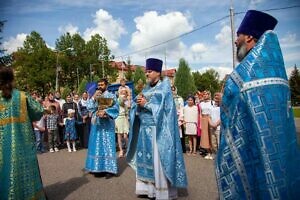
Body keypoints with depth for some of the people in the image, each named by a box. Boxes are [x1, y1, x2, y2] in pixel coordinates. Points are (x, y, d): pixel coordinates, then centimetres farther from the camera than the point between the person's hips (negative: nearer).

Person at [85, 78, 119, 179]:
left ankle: (109, 169, 1)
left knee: (107, 145, -3)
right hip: (96, 124, 4)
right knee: (97, 145, 5)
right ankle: (98, 168, 13)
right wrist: (93, 97, -7)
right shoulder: (94, 96, 16)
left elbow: (115, 108, -9)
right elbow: (89, 107, 3)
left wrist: (105, 111, -22)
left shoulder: (111, 96, 3)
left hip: (107, 124, -4)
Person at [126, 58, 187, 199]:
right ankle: (147, 187, 22)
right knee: (145, 158, 10)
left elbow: (164, 108, -16)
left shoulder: (164, 87, -4)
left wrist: (146, 104, -14)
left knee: (157, 161, -2)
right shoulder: (146, 89, 15)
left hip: (157, 130, -7)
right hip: (144, 129, 7)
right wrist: (138, 102, -8)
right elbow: (137, 109, 13)